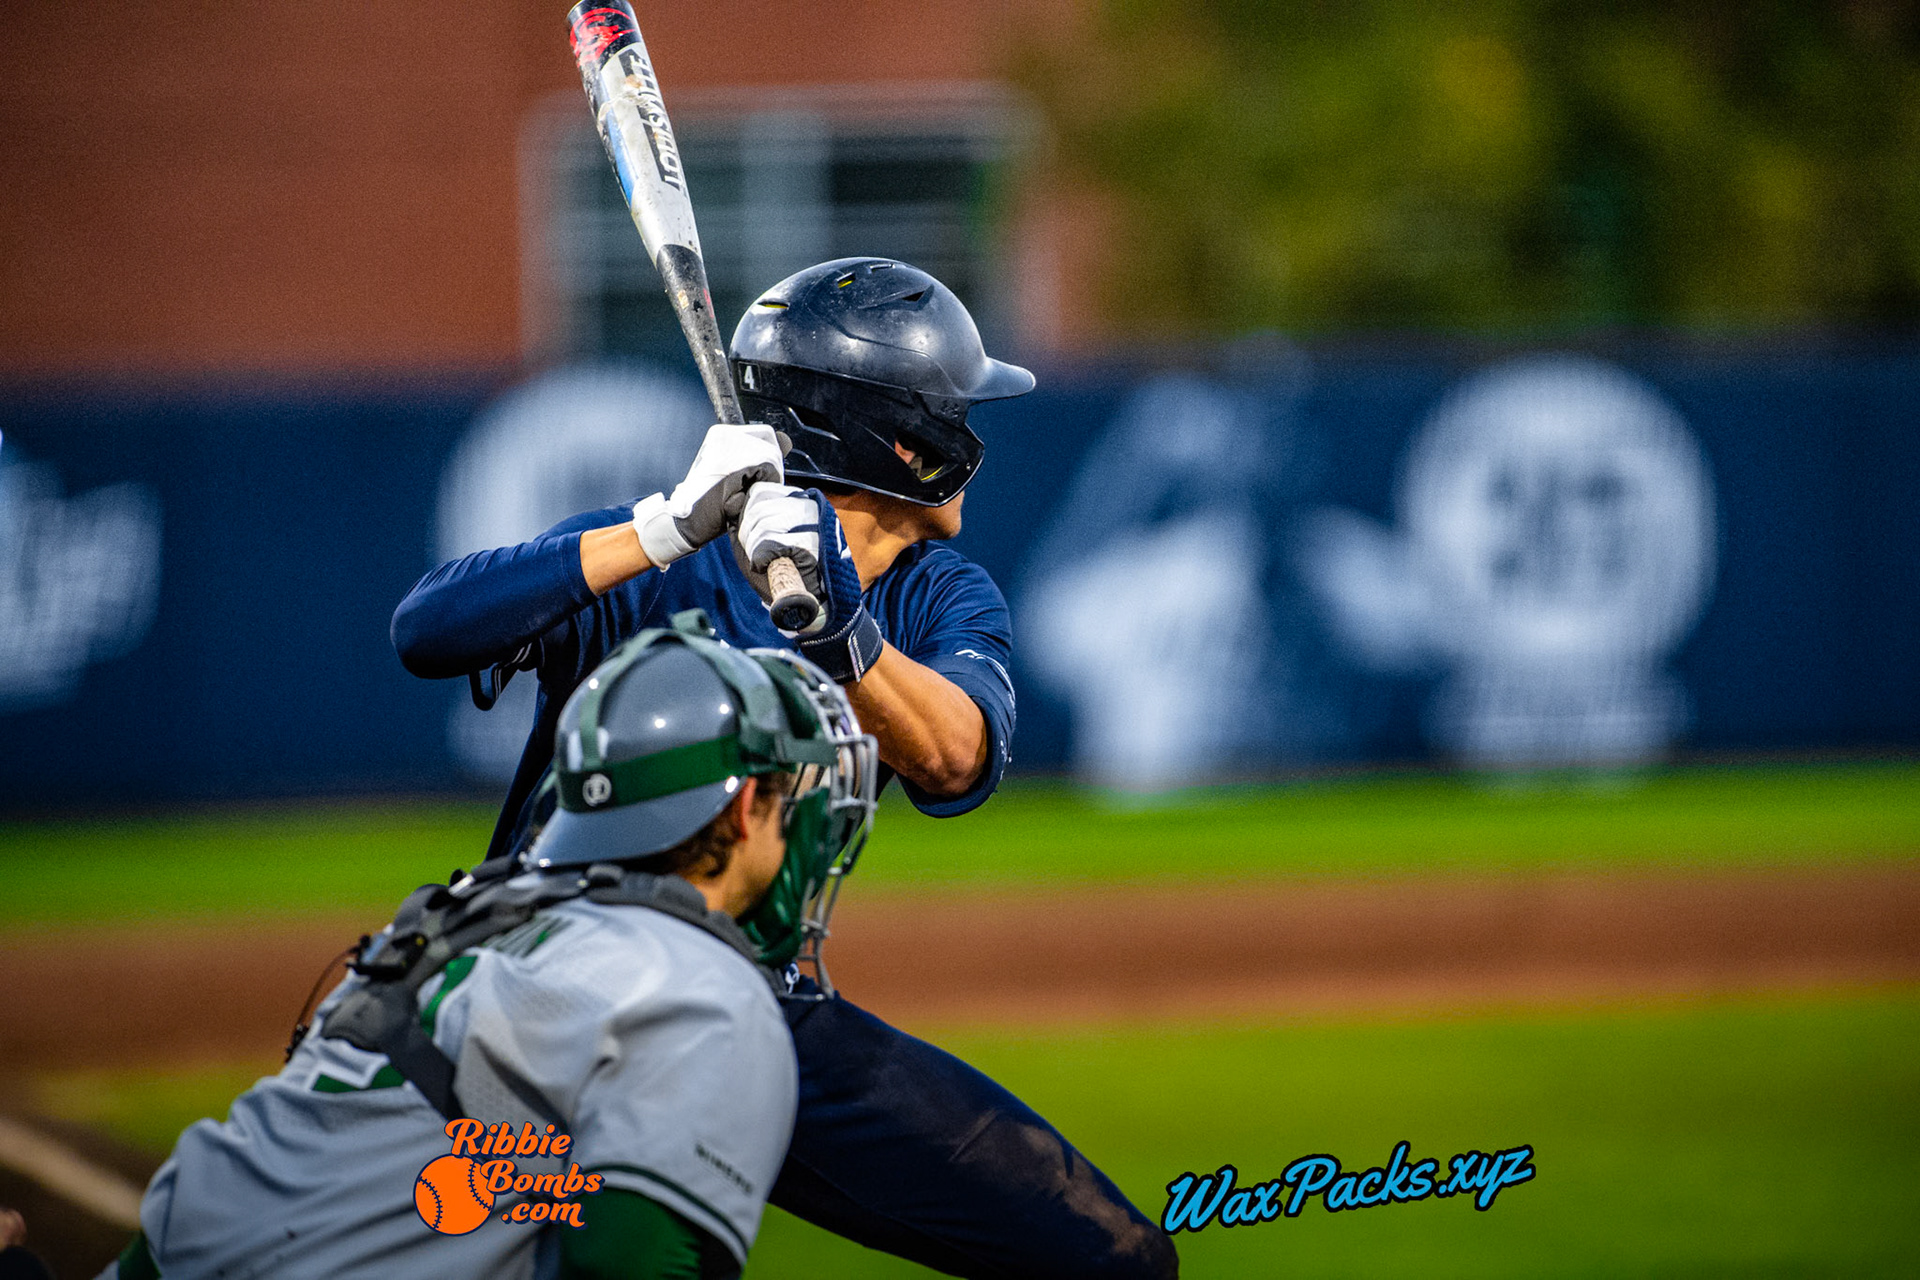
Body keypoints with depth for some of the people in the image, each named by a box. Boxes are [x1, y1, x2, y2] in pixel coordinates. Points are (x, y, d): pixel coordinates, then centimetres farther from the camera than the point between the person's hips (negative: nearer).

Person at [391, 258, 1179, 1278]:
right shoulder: (653, 573, -13)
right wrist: (669, 531, -36)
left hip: (783, 1029, 5)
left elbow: (954, 762, -21)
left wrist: (836, 624, -39)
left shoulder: (943, 600, 2)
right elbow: (427, 631, -30)